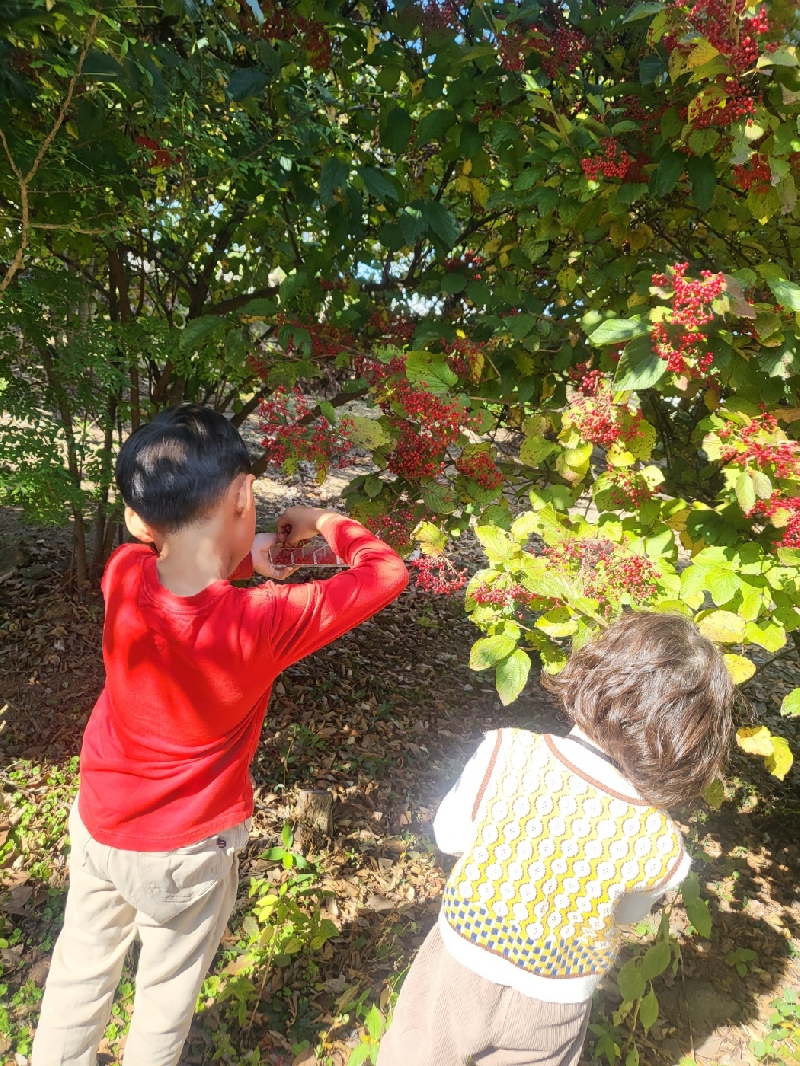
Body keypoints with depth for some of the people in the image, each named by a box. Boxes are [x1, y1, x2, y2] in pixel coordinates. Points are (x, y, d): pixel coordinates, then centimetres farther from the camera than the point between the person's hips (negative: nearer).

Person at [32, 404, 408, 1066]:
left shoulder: (123, 576, -21)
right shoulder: (265, 623, -34)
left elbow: (169, 558, 4)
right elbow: (386, 574, -21)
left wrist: (239, 557, -8)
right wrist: (325, 523, -7)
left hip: (98, 825, 4)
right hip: (185, 850, -4)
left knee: (81, 970, 28)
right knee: (166, 994, 24)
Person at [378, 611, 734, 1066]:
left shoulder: (506, 752, -30)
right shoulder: (663, 849, -26)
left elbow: (450, 835, -11)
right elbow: (627, 914, -4)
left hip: (460, 967, -1)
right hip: (550, 1013, 1)